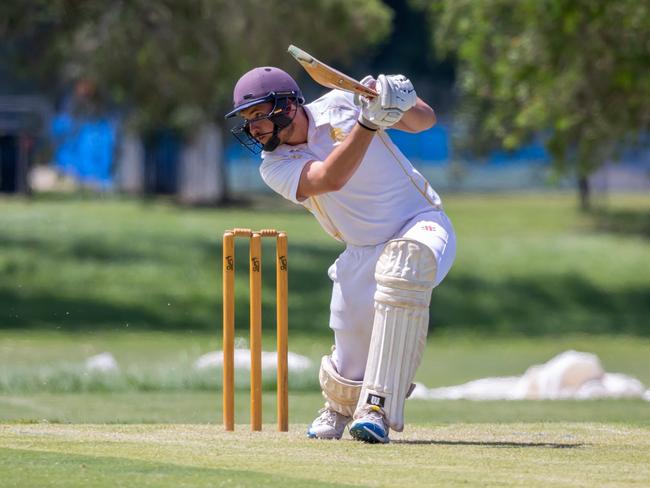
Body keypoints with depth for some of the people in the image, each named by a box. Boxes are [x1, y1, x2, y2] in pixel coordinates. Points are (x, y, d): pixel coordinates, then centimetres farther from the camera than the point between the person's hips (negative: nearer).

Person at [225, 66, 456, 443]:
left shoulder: (339, 107, -8)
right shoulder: (276, 166, -6)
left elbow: (424, 120, -8)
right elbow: (329, 178, -25)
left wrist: (401, 104, -30)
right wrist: (369, 121, -34)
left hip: (422, 226, -3)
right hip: (363, 253, 3)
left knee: (403, 264, -39)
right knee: (350, 371, -9)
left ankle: (378, 409, -36)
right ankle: (338, 407, 33)